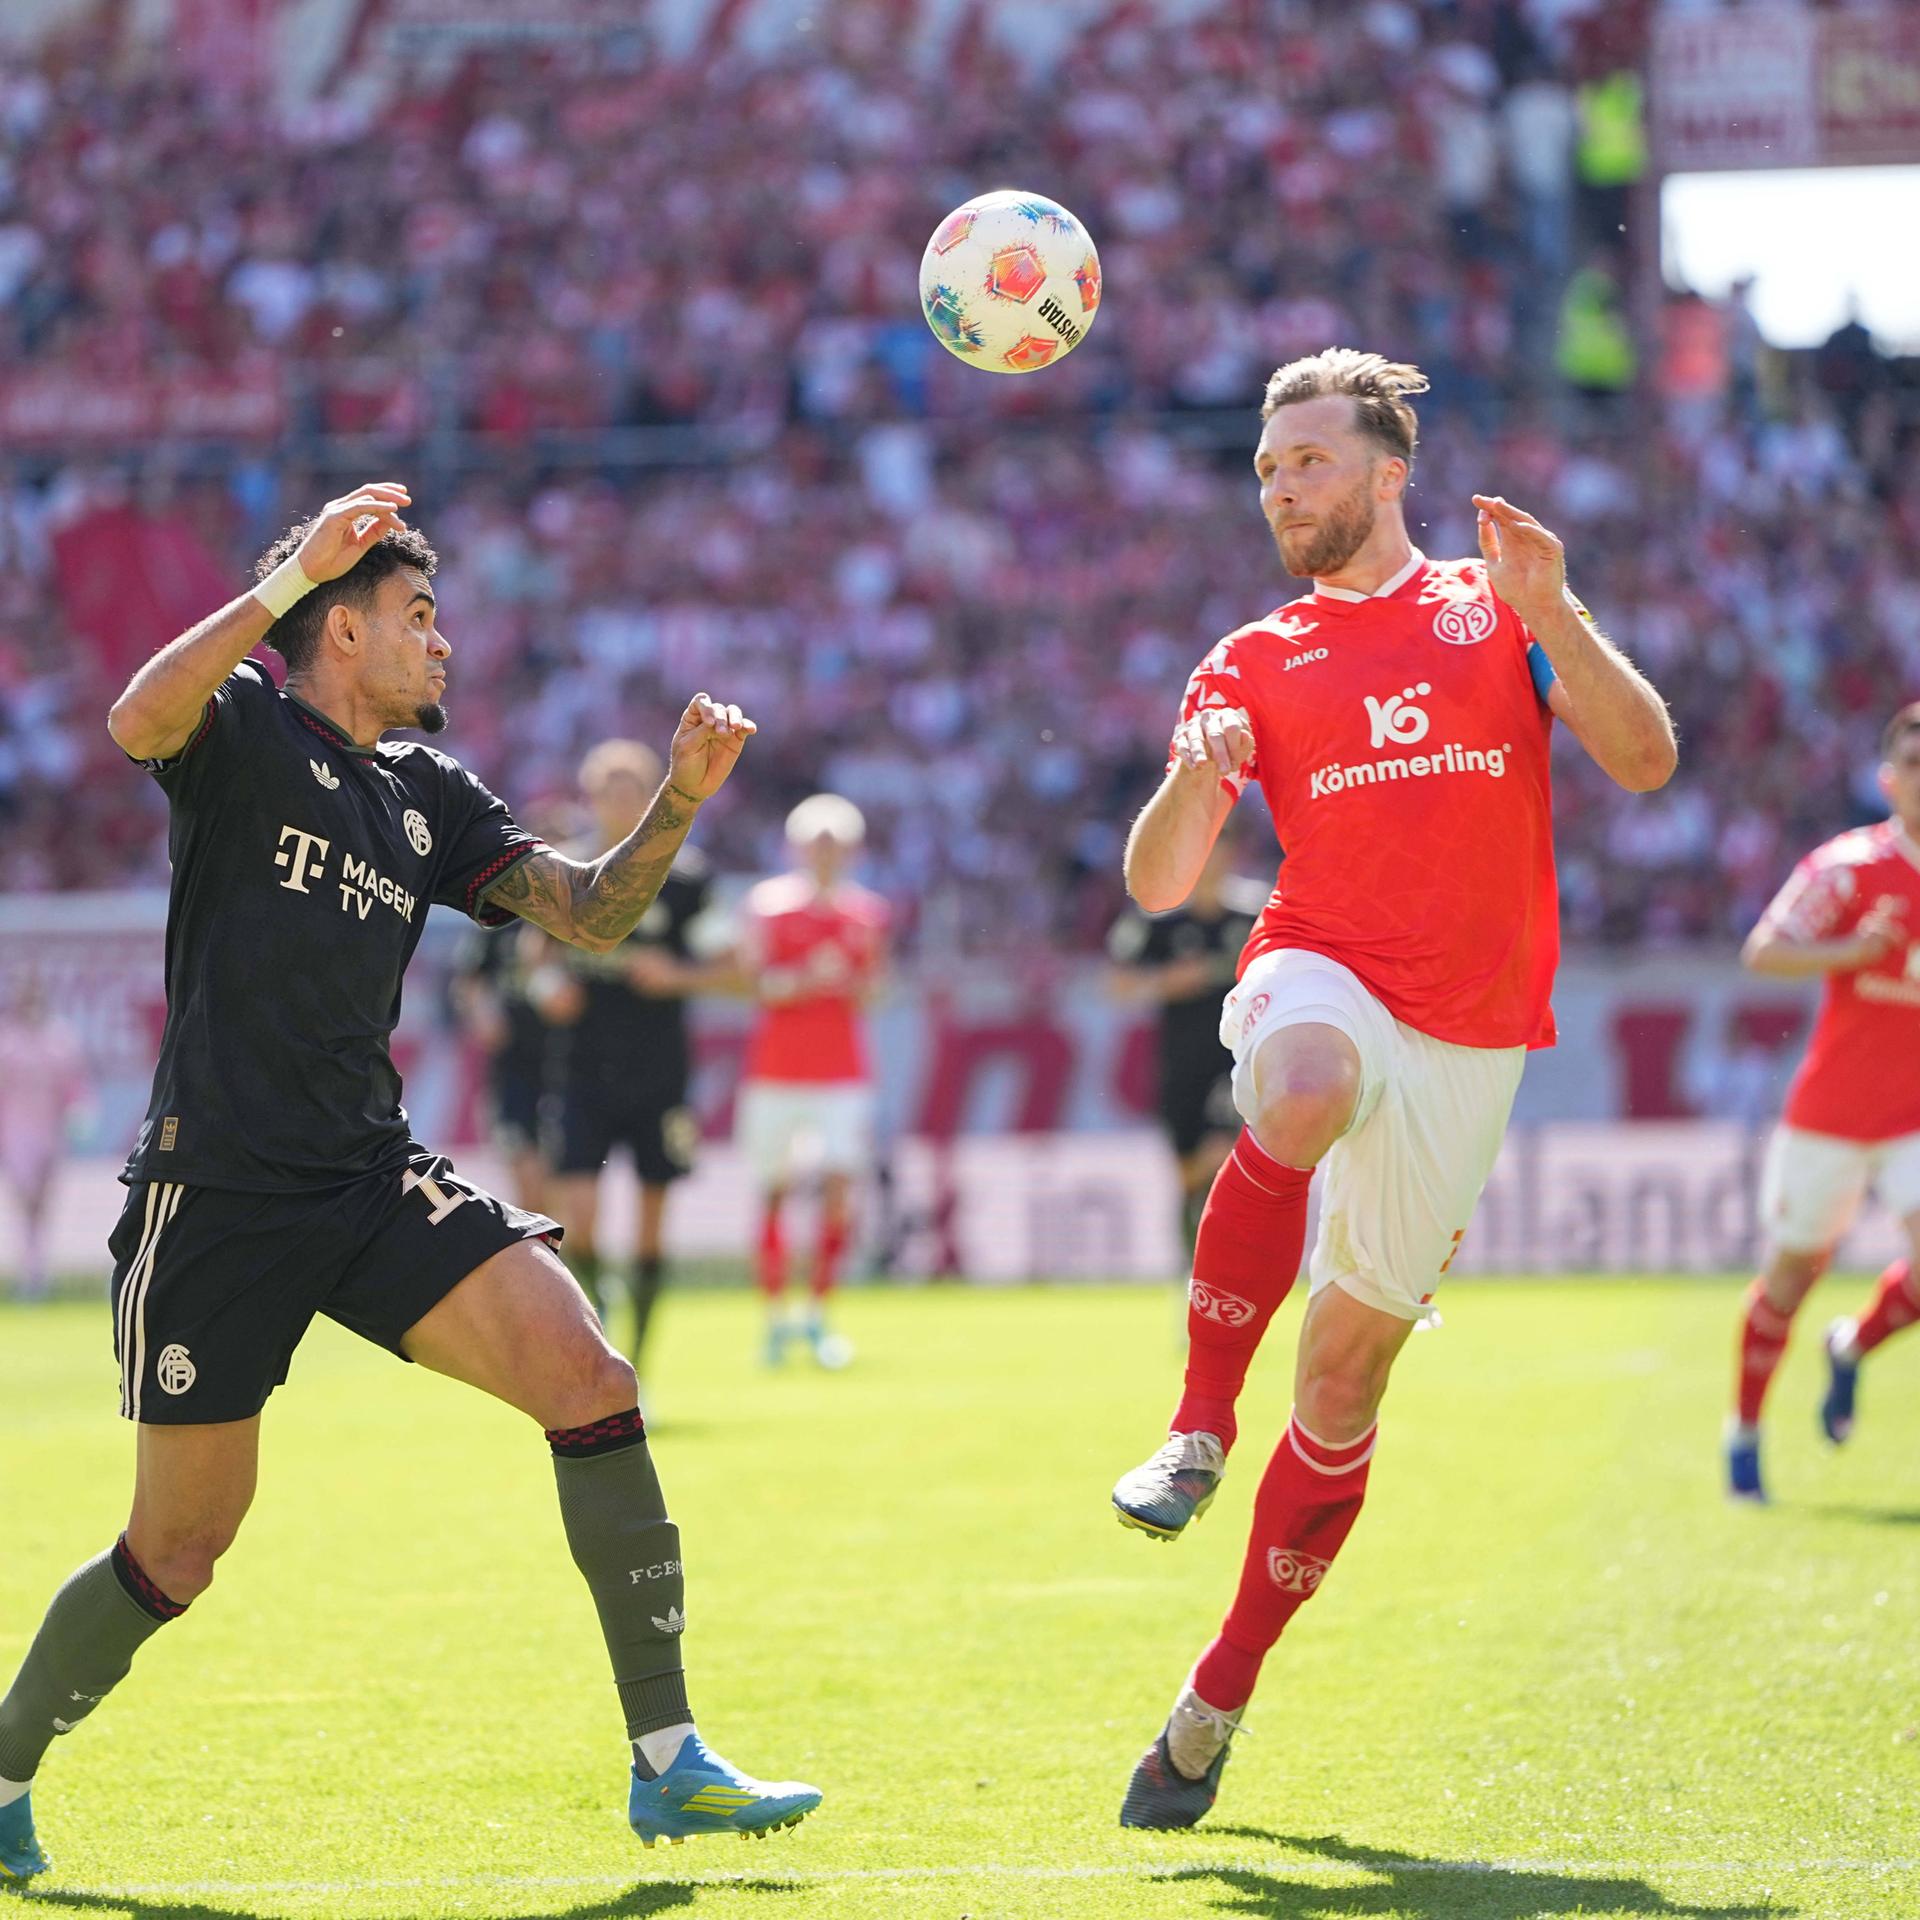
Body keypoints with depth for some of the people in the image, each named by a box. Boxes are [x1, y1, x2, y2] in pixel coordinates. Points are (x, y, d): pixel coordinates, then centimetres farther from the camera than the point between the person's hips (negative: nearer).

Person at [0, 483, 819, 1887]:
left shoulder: (428, 798, 17)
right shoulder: (243, 729, 0)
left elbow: (590, 914, 12)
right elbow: (137, 722, -24)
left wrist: (679, 802, -5)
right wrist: (293, 574, -28)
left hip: (370, 1179, 5)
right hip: (216, 1191, -5)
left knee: (587, 1376, -16)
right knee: (180, 1551, 0)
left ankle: (668, 1766, -13)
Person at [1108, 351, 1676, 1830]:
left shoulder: (1499, 606, 9)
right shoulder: (1254, 665, 11)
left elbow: (1644, 762, -3)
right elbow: (1157, 885, 3)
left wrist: (1554, 615, -16)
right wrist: (1194, 781, -18)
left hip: (1470, 1041, 1)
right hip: (1324, 975, -1)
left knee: (1349, 1370, 2)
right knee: (1300, 1095, -39)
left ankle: (1220, 1701, 12)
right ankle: (1200, 1428, -31)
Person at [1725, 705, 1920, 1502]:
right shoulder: (1850, 866, -8)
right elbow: (1762, 951, -14)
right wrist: (1851, 952, -29)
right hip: (1832, 1108, -2)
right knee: (1793, 1270, 6)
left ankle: (1853, 1349, 17)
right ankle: (1744, 1430, 25)